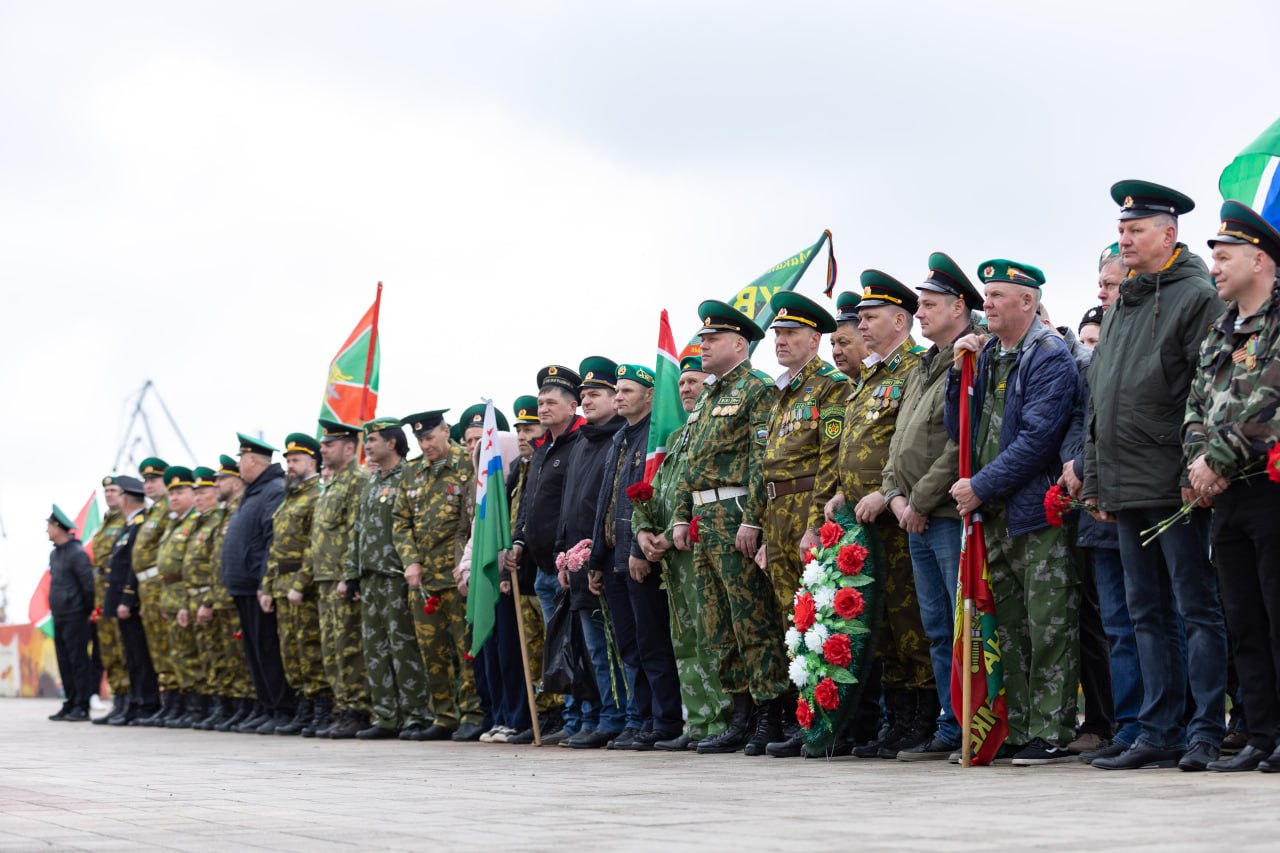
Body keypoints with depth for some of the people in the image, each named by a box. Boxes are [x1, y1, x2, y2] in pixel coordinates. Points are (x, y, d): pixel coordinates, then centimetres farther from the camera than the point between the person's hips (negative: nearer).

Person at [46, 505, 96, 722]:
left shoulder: (77, 553, -13)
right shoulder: (54, 554, 14)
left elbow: (88, 584, -14)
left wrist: (88, 611, -9)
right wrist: (55, 607, 15)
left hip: (74, 617, -8)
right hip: (59, 617, 8)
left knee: (79, 661, -4)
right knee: (64, 662, 9)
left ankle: (82, 706, -1)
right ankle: (70, 705, 14)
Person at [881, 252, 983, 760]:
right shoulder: (922, 370, 21)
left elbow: (963, 444, -18)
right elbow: (901, 439, 22)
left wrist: (921, 501, -15)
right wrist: (895, 494, 5)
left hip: (952, 514, -10)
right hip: (917, 521, 10)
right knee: (938, 629, 11)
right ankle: (951, 730, 16)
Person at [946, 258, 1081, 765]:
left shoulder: (1050, 357, -10)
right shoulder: (986, 356, 15)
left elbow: (1036, 438, -18)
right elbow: (960, 433, 16)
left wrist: (981, 487, -15)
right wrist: (960, 374, 3)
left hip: (1037, 512, -8)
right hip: (995, 515, 8)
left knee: (1048, 628, -6)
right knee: (1010, 628, 10)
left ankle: (1052, 733, -3)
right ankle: (1019, 731, 15)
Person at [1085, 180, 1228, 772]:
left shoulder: (1197, 296, -6)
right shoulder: (1117, 309, 19)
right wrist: (1096, 479, 19)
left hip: (1176, 486, -8)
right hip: (1127, 490, 8)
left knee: (1197, 608, -3)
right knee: (1148, 613, 9)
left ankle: (1207, 732, 0)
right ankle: (1159, 733, 13)